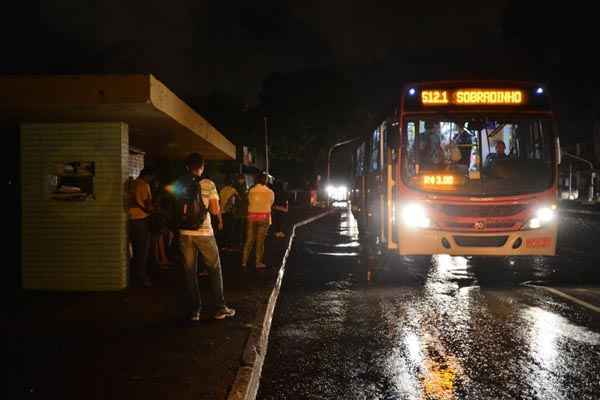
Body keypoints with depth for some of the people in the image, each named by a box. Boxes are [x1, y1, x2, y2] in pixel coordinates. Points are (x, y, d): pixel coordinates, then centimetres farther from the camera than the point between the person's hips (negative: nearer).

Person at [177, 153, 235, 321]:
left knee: (190, 271, 9)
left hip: (185, 233, 2)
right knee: (214, 269, 11)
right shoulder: (208, 184, -4)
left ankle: (195, 310, 11)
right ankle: (220, 307, 14)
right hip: (204, 232, -2)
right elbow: (215, 210, -7)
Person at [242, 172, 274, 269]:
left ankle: (244, 261, 7)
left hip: (251, 216, 2)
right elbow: (270, 204, 7)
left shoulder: (251, 190, 0)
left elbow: (249, 202, 2)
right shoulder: (270, 192, -3)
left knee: (249, 240, 7)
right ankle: (258, 262, 4)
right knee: (260, 241, 3)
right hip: (264, 216, -2)